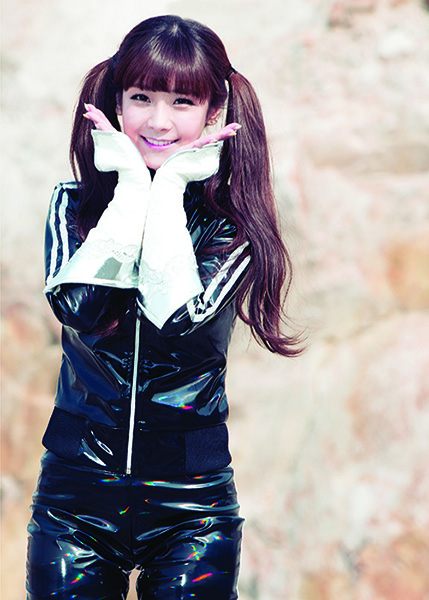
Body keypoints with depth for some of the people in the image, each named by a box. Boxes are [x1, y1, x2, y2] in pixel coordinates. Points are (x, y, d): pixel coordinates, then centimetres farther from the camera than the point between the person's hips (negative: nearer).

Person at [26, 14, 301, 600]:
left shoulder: (229, 221, -1)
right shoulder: (73, 205, 3)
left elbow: (178, 320, -19)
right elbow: (79, 307, -16)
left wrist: (169, 185, -13)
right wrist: (132, 184, -11)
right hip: (77, 490, 1)